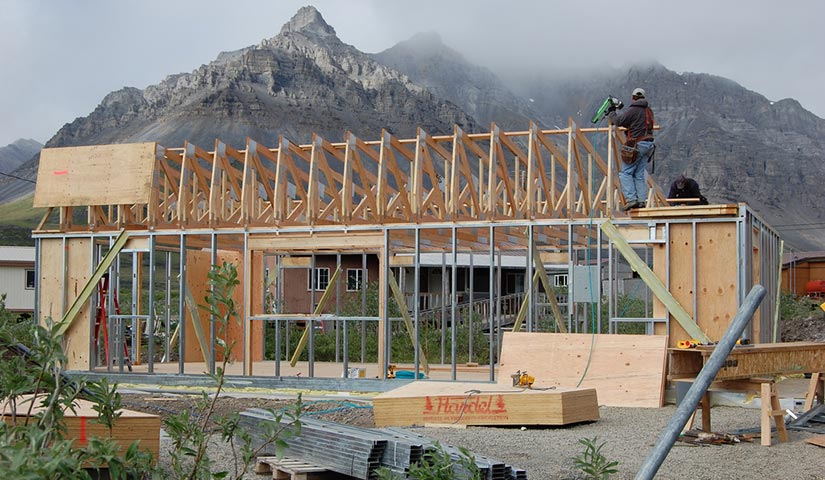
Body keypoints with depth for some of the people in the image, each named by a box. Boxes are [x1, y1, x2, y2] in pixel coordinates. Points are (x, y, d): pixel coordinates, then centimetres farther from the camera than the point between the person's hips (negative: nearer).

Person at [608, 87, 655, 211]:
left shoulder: (633, 110, -11)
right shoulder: (649, 110, 15)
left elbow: (618, 121, -9)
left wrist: (611, 113, 8)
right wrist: (629, 129, 27)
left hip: (637, 144, -8)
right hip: (649, 144, 8)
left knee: (625, 172, -4)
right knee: (640, 174, 12)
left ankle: (631, 199, -15)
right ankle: (642, 200, 6)